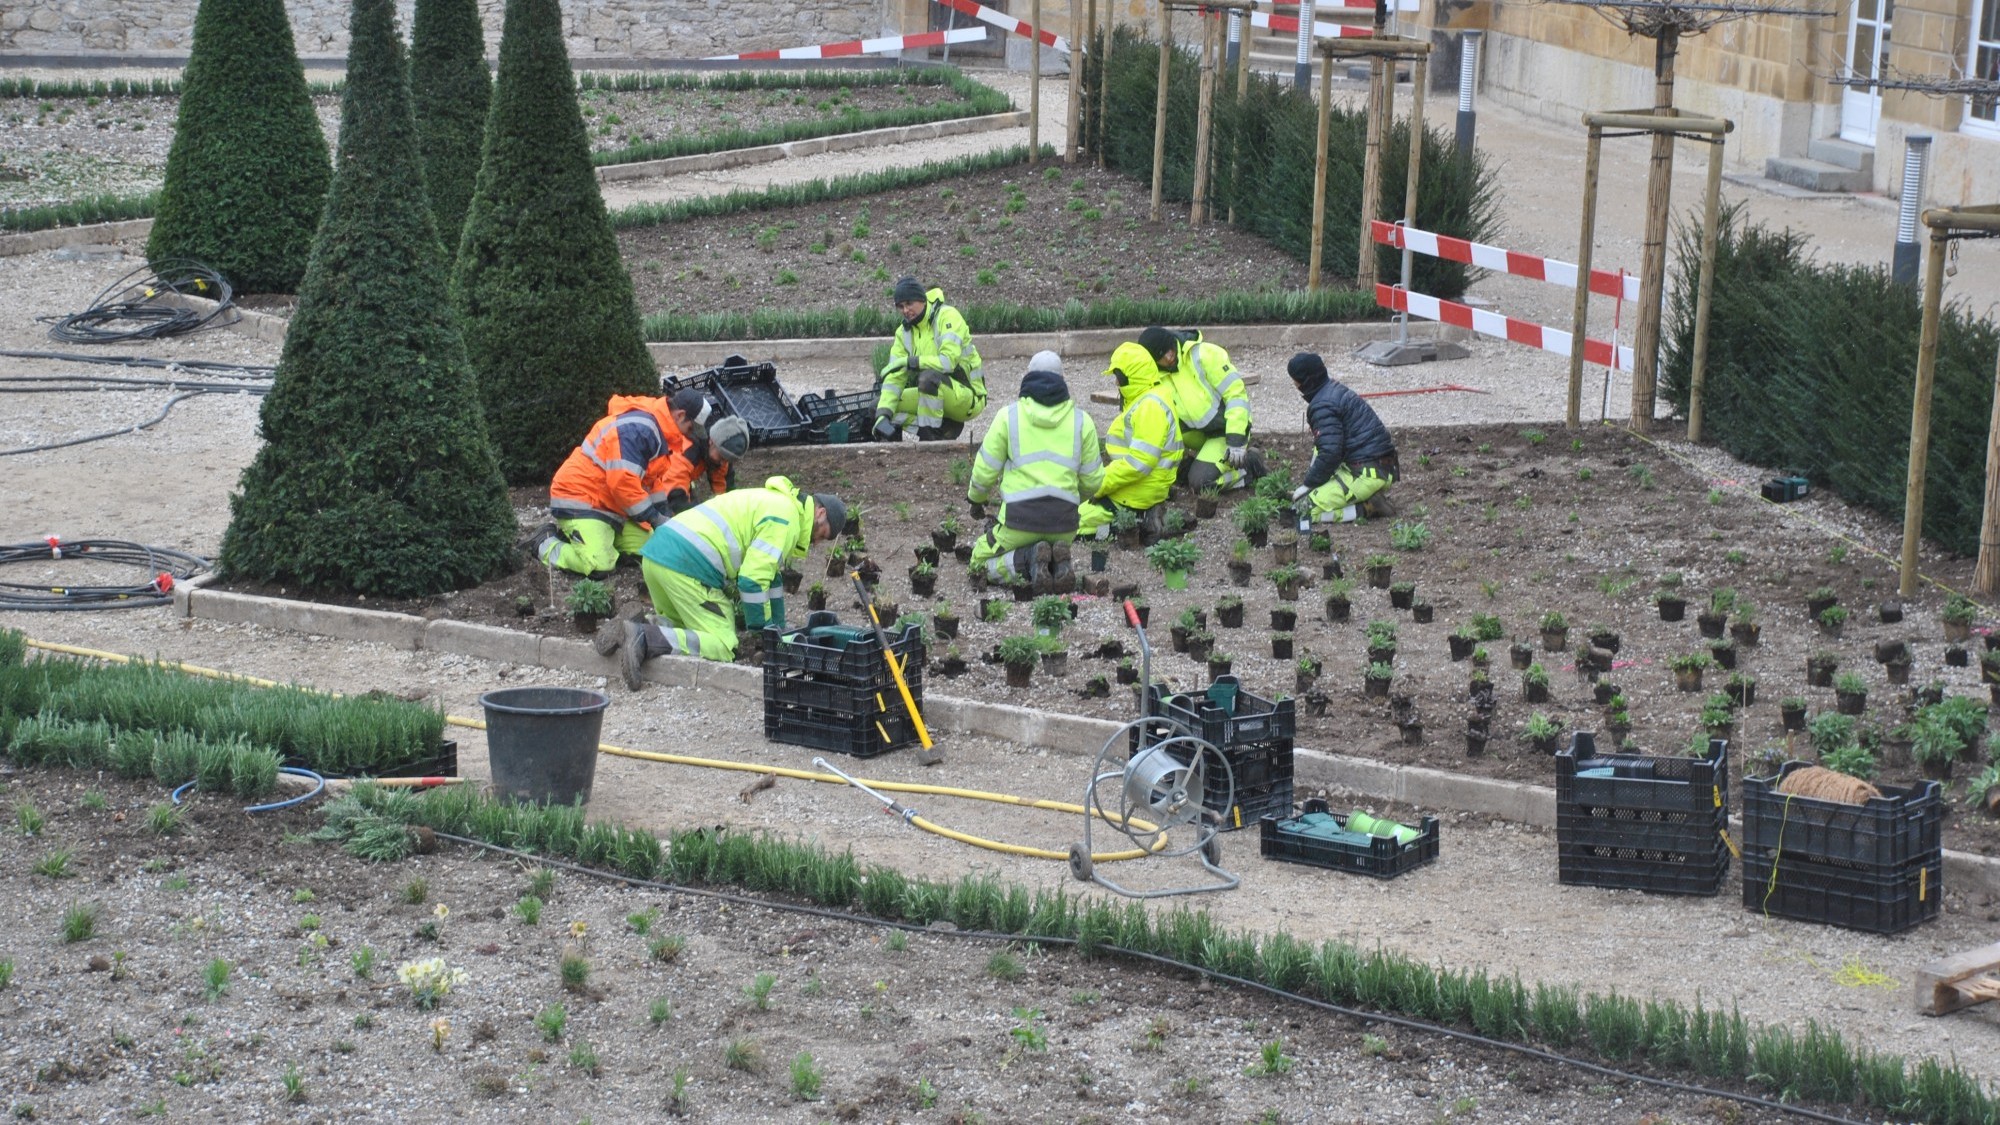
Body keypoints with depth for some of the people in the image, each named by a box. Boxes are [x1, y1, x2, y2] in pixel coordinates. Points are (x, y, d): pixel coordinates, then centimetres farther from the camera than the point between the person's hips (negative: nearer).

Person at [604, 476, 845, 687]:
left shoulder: (772, 503, 28)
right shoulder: (785, 519, -4)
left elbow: (770, 574, 37)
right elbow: (752, 580, -11)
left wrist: (777, 629, 39)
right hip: (688, 566, -10)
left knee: (679, 626, 28)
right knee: (723, 646, -9)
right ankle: (644, 640, -22)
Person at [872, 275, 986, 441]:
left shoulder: (947, 316, -14)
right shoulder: (904, 331, 5)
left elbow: (949, 361, -27)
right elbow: (895, 377, -3)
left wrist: (908, 362, -25)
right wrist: (883, 416, -16)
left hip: (967, 398, -7)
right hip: (937, 393, 7)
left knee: (928, 376, -37)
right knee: (878, 406, -3)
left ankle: (929, 438, -23)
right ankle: (945, 428, -5)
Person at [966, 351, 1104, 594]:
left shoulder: (1009, 416, 2)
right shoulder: (1081, 421, 8)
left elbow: (985, 470, 5)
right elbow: (1092, 481, 12)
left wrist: (976, 499, 26)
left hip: (1020, 517, -3)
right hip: (1064, 520, 3)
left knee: (982, 561, 16)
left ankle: (1028, 562, -14)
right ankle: (1058, 563, -6)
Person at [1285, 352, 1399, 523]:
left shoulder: (1322, 406, -15)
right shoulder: (1336, 388, 17)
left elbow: (1330, 453, -21)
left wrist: (1307, 486, -10)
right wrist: (1311, 480, 17)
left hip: (1367, 474, -10)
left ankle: (1368, 508, -12)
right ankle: (1368, 501, 9)